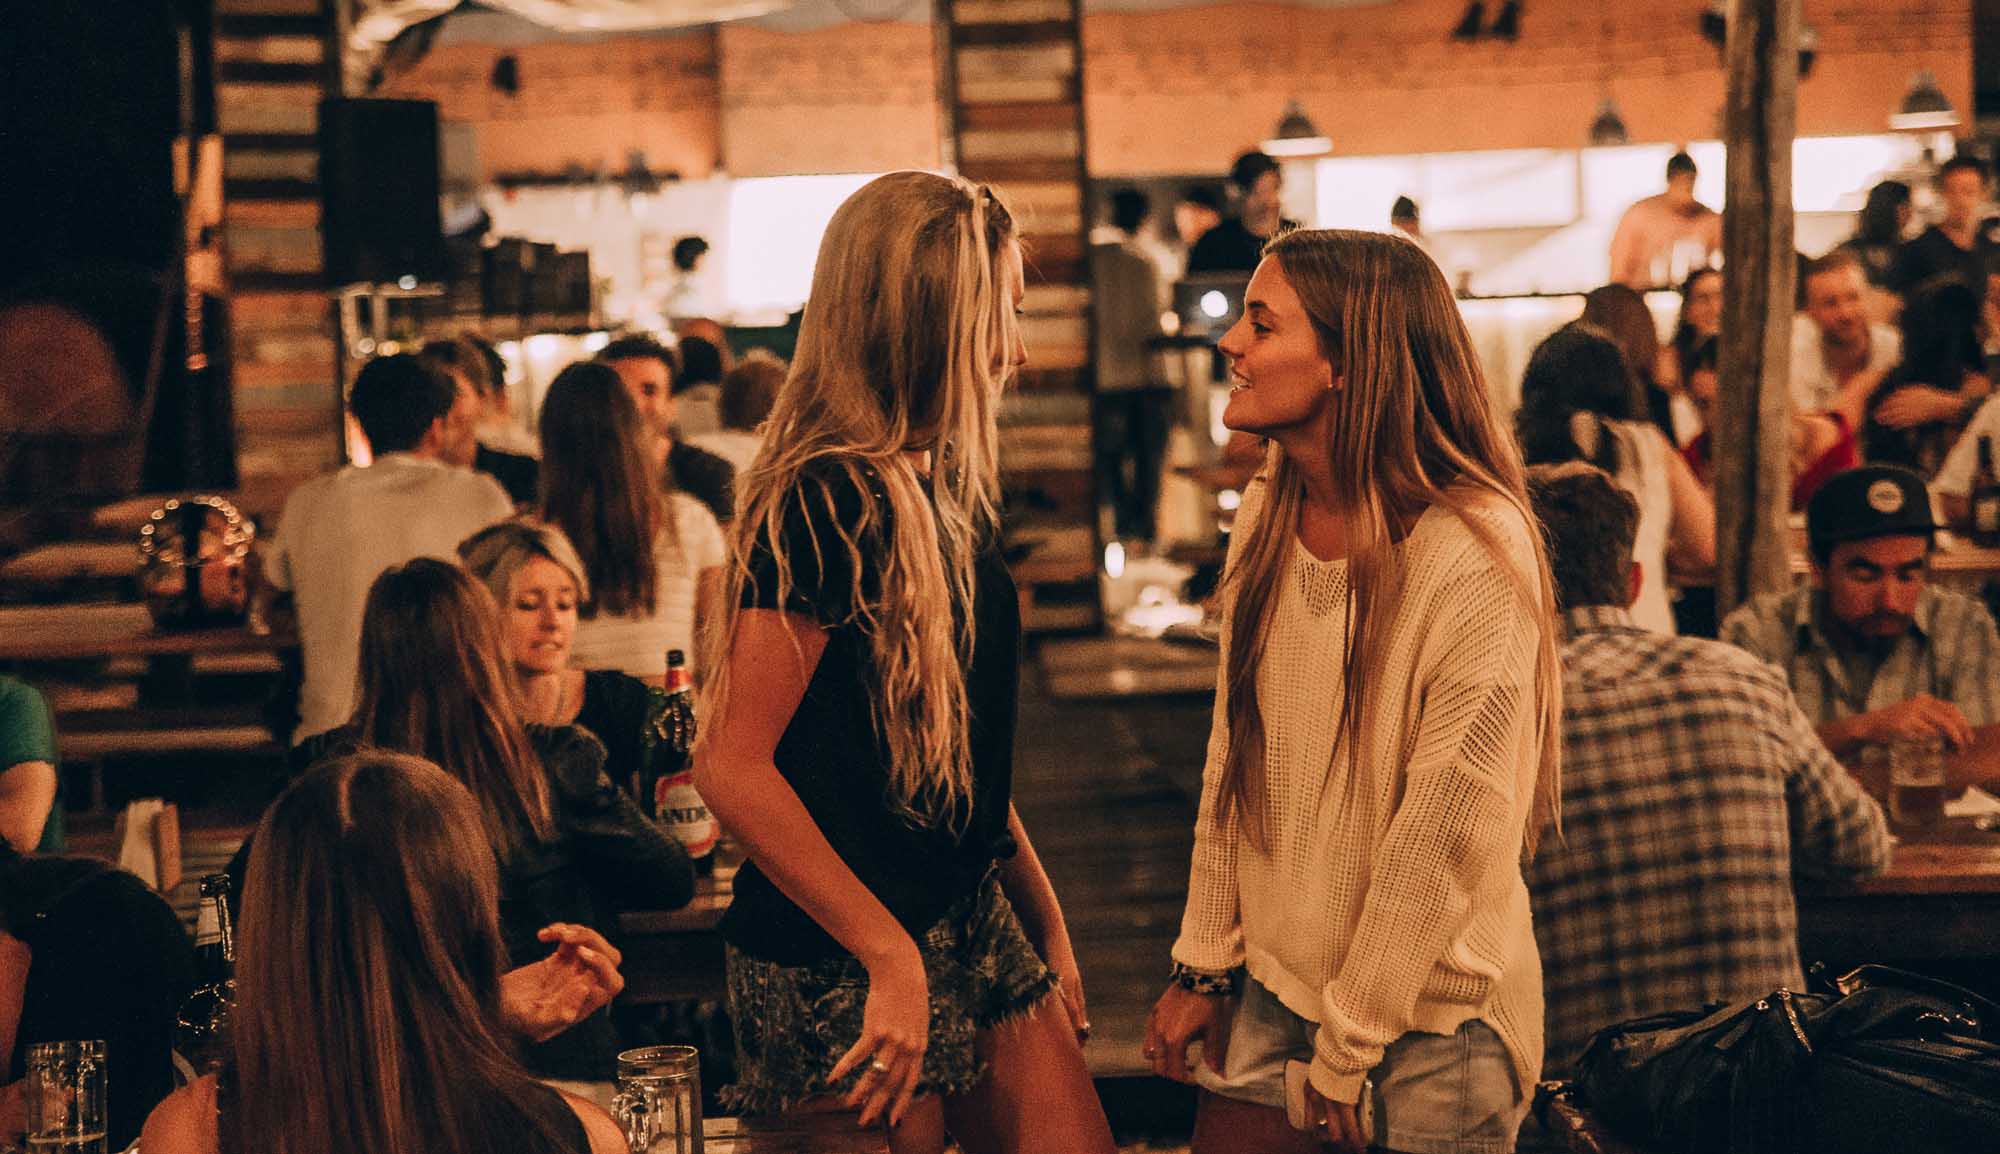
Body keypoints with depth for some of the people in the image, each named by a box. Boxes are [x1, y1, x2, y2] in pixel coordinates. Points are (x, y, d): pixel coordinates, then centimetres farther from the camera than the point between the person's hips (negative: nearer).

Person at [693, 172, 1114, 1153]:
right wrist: (892, 957, -23)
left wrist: (1046, 922, 18)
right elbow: (732, 768, -24)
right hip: (843, 966, -8)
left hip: (972, 921, 8)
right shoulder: (827, 504, -18)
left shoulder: (944, 493, 10)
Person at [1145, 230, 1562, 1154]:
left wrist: (1350, 1045, -13)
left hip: (1429, 1027, -6)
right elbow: (1233, 757, 8)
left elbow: (1450, 831, -18)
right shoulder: (1267, 516, 2)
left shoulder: (1477, 553, -20)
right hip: (1271, 991, 6)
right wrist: (1204, 964, 5)